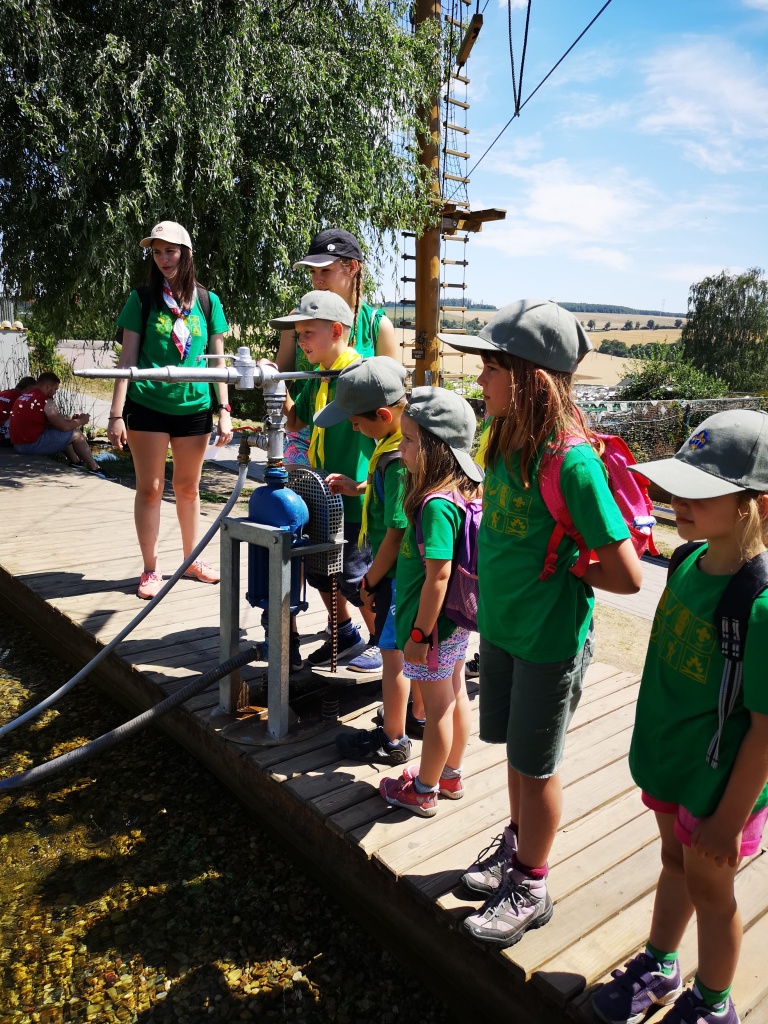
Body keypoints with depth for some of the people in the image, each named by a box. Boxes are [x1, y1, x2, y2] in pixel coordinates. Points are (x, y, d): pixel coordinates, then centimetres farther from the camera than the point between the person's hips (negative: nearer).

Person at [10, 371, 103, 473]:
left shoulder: (24, 396, 13)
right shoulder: (46, 402, -16)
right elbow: (65, 426, -12)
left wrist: (72, 418, 16)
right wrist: (81, 421, 5)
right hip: (32, 444, -10)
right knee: (77, 434, -1)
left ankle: (76, 462, 33)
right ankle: (95, 469, 4)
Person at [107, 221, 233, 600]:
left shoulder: (208, 302, 6)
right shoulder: (142, 300, 2)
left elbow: (218, 361, 8)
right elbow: (128, 359, -1)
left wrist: (224, 410, 1)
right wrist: (116, 414, -7)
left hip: (194, 406, 2)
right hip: (147, 405, -1)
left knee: (188, 487, 13)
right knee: (150, 488, 3)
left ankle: (191, 560, 27)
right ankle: (150, 570, 13)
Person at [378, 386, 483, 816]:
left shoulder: (436, 506, -27)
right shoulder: (465, 492, 0)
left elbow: (438, 577, -26)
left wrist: (419, 633, -19)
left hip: (433, 622, -9)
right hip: (458, 619, 9)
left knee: (438, 708, 8)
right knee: (456, 695, 21)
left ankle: (424, 791, 28)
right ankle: (451, 776, 40)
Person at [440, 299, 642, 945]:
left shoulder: (573, 462, -27)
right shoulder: (505, 440, -3)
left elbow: (626, 577, -24)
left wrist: (560, 568, -12)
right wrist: (490, 578, 8)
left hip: (551, 639, -7)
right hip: (502, 625, 7)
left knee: (536, 765, 12)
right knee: (515, 749, 24)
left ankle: (530, 888, 34)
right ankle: (517, 844, 48)